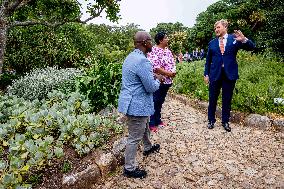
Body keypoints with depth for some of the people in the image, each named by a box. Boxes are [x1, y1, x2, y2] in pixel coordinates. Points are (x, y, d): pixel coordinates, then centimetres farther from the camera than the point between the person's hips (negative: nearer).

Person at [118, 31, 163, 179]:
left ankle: (148, 147, 55)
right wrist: (158, 80, -2)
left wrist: (152, 76, 9)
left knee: (144, 126, 31)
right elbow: (151, 87, -22)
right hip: (137, 105, -11)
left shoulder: (131, 56, 8)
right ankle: (129, 169, 18)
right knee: (134, 137, 3)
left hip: (133, 102, 11)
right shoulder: (142, 61, -25)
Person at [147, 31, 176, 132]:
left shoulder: (168, 50, 12)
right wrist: (169, 73, -17)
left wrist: (173, 72, -3)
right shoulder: (154, 51, -15)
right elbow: (155, 67, -22)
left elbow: (172, 62, 17)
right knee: (154, 102, 0)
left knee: (160, 102, 17)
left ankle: (157, 120, 30)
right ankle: (151, 123, 11)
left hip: (167, 81, 8)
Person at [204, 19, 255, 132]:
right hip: (215, 74, 2)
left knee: (227, 100, 8)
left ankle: (225, 122, 21)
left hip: (229, 74, -1)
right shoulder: (212, 43, 8)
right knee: (212, 99, 7)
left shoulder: (234, 39, 2)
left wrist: (244, 40, -24)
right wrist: (206, 74, 7)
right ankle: (211, 120, 21)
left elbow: (251, 47, -3)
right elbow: (208, 60, 12)